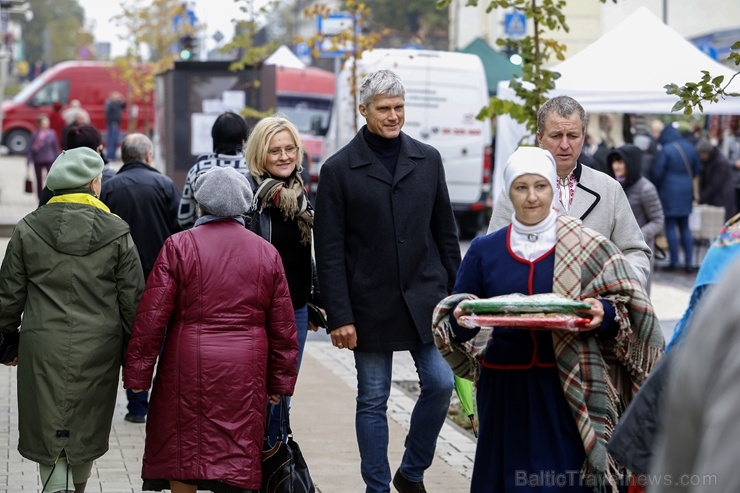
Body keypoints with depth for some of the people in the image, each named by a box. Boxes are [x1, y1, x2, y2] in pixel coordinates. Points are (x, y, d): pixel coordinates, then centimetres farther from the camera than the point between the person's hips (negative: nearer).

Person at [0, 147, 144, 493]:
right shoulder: (116, 233, -3)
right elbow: (132, 301, -1)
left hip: (43, 350, 0)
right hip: (98, 349, 1)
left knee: (50, 437, 3)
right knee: (87, 431, 17)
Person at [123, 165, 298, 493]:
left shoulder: (179, 246, -3)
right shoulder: (267, 253, 7)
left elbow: (152, 317, -5)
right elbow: (282, 326, 10)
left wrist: (137, 374, 1)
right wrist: (280, 381, 17)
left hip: (186, 370, -2)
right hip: (245, 375, 2)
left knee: (183, 452, 8)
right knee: (238, 453, 6)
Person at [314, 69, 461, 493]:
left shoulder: (428, 160, 6)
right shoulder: (339, 169, -4)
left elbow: (445, 233, 11)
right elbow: (330, 251, -5)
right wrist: (340, 315, -10)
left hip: (426, 298, 3)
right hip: (370, 306, -2)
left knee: (441, 383, -2)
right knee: (373, 401, 4)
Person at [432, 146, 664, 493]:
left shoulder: (587, 249, 0)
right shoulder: (484, 250, 6)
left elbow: (626, 307, 2)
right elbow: (452, 319, 9)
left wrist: (604, 315, -18)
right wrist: (461, 317, -13)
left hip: (568, 390, -2)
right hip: (505, 390, 2)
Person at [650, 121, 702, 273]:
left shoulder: (665, 150, -13)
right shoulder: (689, 148, 4)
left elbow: (657, 172, -12)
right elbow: (697, 169, 13)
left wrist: (654, 187, 6)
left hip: (669, 192, -6)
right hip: (686, 192, 6)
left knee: (670, 227, 0)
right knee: (685, 227, 12)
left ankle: (674, 261, 0)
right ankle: (689, 262, 8)